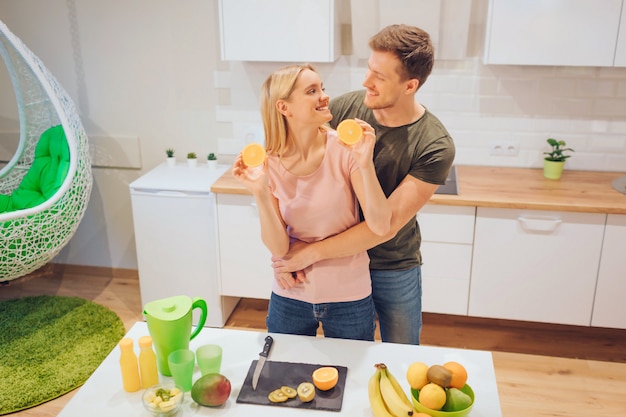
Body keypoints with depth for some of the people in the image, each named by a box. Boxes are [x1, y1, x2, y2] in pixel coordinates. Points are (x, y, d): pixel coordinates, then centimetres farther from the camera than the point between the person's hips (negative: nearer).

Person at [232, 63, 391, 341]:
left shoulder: (346, 149, -16)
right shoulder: (269, 164, -10)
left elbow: (380, 227, -22)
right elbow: (278, 247, -14)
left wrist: (365, 164, -32)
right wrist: (259, 193, -27)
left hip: (349, 296, -1)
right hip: (290, 297, 1)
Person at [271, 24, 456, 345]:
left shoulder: (434, 148, -23)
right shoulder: (341, 109, -14)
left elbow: (387, 224, -24)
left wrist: (312, 252, -24)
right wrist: (289, 248, -20)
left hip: (394, 271, -2)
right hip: (338, 259, 2)